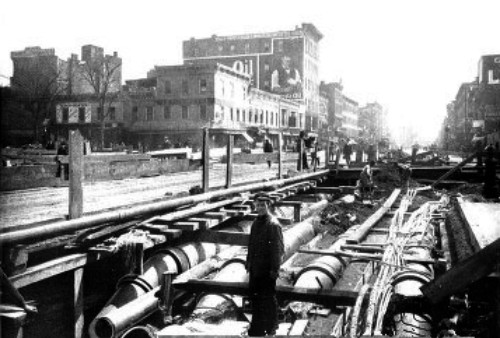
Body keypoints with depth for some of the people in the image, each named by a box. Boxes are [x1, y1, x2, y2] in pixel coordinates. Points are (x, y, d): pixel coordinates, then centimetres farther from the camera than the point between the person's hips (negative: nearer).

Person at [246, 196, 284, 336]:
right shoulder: (256, 223, 9)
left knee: (268, 296, 4)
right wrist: (249, 261, 17)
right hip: (255, 267, 8)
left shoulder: (273, 225, -15)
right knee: (254, 294, 14)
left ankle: (271, 325, 20)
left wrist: (275, 268, -18)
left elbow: (278, 248, -17)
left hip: (267, 268, -8)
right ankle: (257, 326, 29)